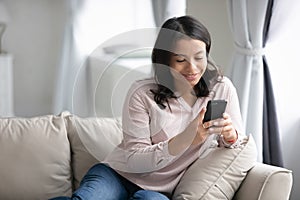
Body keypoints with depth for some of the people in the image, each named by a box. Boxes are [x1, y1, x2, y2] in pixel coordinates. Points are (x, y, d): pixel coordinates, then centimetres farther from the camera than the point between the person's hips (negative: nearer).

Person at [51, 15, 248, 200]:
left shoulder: (222, 88, -1)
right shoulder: (143, 94, -9)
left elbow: (239, 143, 7)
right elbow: (134, 160, -13)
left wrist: (230, 135, -19)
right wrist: (186, 139, -28)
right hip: (118, 175, -2)